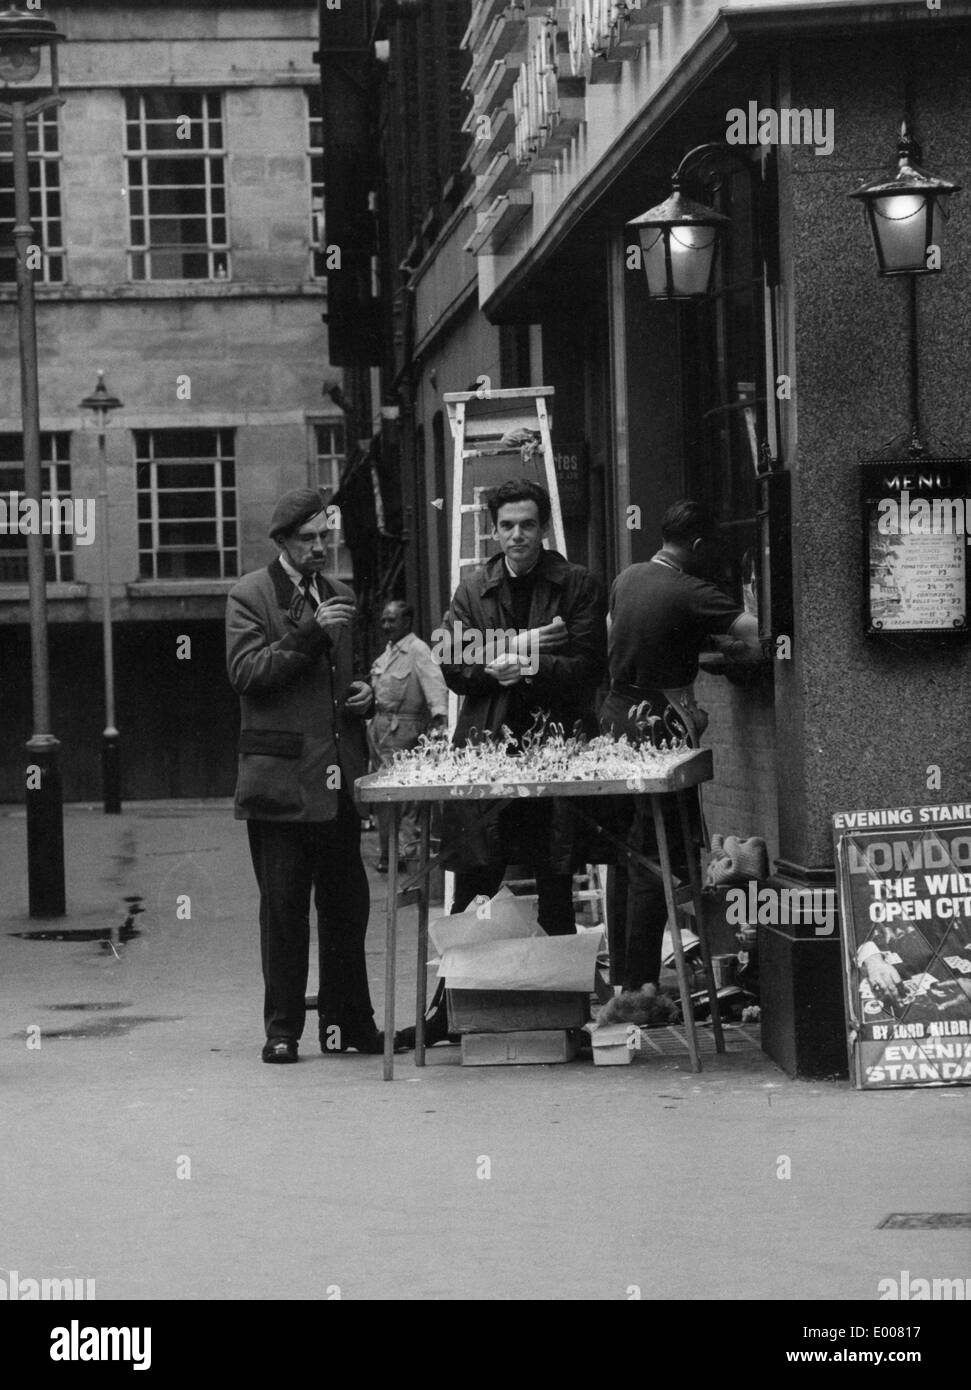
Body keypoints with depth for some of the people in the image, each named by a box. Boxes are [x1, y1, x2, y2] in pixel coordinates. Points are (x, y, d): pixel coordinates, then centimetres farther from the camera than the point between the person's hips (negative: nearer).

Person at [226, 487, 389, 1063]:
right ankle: (282, 1030, 4)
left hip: (338, 778, 5)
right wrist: (309, 634, -18)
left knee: (347, 906, 6)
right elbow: (246, 672, -12)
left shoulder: (340, 596, 19)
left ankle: (349, 1023, 13)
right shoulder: (251, 595, 0)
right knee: (283, 909, -2)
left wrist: (365, 694, 8)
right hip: (282, 776, -5)